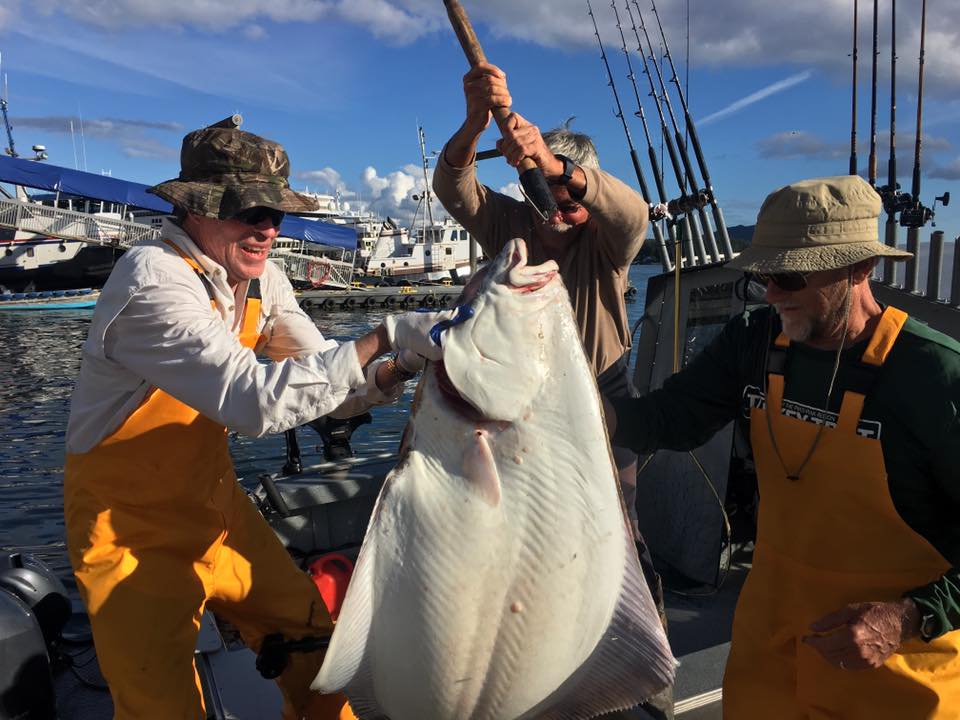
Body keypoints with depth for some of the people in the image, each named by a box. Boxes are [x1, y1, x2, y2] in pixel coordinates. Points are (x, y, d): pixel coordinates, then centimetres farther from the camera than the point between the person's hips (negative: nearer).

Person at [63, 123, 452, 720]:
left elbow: (328, 385, -5)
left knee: (314, 638, 10)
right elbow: (256, 400, -38)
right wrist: (385, 337, -39)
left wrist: (396, 371, -25)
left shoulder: (263, 280, -3)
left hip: (214, 507, 7)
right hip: (133, 529, -6)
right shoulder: (154, 281, -26)